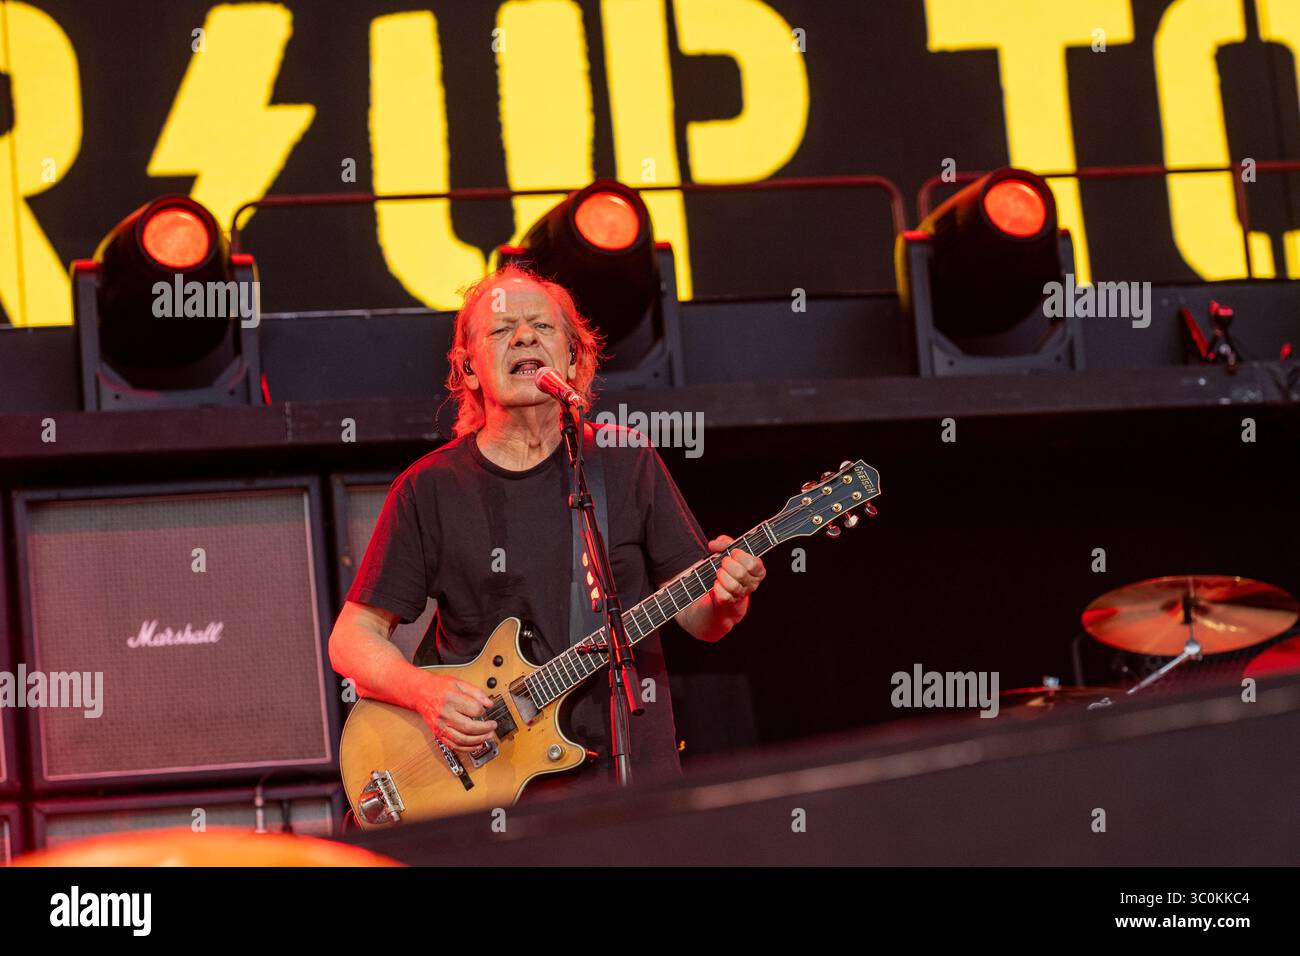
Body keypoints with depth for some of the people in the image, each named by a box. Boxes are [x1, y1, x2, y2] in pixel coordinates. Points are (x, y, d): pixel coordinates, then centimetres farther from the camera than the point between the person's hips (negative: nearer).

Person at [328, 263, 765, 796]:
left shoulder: (626, 463, 7)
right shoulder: (430, 489, 4)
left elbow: (697, 618, 10)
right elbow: (353, 638, 6)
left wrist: (725, 600, -12)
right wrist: (426, 693, -12)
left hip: (629, 772, 1)